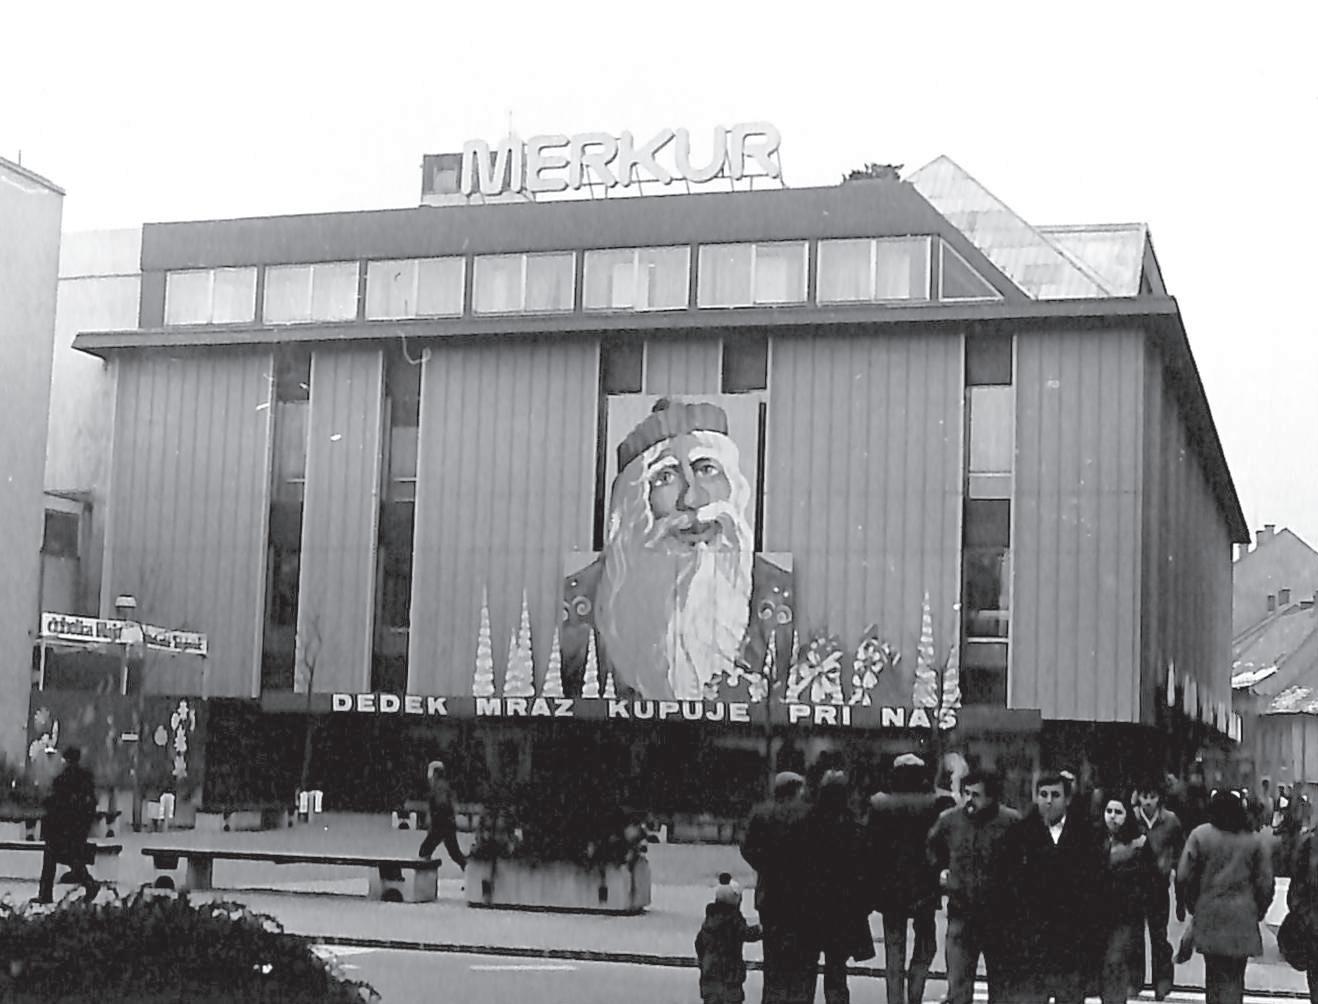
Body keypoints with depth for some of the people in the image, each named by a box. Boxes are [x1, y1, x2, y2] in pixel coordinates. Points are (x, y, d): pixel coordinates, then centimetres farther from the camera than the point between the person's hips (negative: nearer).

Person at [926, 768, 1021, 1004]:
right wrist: (941, 869, 9)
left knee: (1001, 984, 12)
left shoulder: (1011, 821, -10)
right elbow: (932, 847, 21)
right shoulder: (949, 820, 1)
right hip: (961, 913, 2)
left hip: (999, 915, -2)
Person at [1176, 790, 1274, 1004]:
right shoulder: (1253, 840, 2)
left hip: (1209, 913, 0)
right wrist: (1258, 911, 15)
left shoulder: (1200, 835, -3)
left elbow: (1184, 876, -4)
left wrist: (1192, 905, 10)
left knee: (1214, 972, 14)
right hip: (1242, 918, 0)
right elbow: (1266, 882, 3)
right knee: (1234, 976, 3)